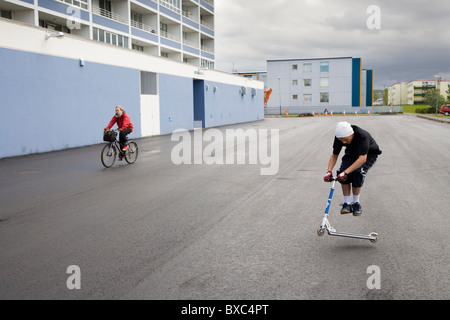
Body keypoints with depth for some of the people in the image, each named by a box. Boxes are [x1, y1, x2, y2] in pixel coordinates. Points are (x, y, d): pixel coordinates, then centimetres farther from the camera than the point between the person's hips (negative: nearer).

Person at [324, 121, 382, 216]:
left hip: (369, 154, -4)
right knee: (342, 172, -23)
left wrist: (346, 172, -52)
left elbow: (363, 158, -45)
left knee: (357, 172, -31)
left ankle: (356, 203, -11)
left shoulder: (362, 136, -39)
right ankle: (347, 203, -11)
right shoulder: (339, 137, -22)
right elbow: (334, 156, -12)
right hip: (352, 153, 4)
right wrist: (329, 171, -29)